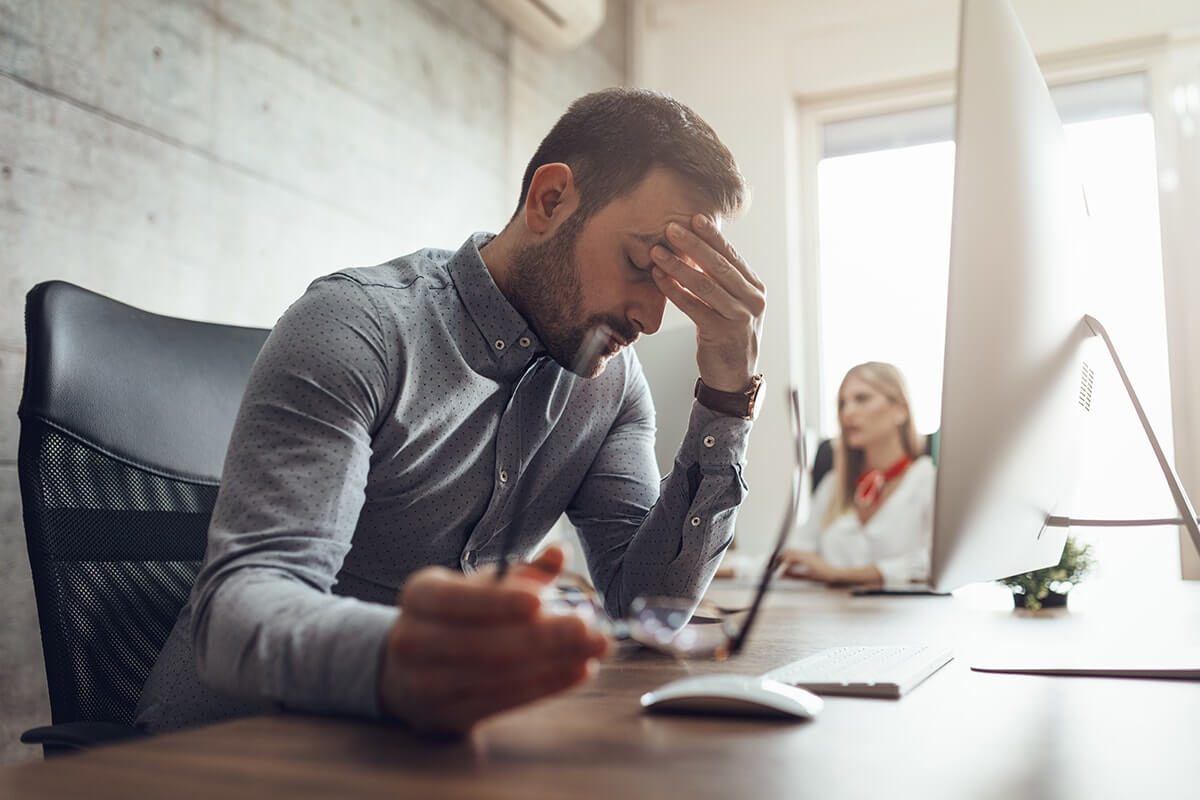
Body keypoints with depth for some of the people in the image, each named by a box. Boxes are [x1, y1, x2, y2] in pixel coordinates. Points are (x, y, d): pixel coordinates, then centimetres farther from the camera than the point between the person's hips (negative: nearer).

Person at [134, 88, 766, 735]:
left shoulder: (611, 379, 1)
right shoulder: (358, 328, -17)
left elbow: (647, 607, -5)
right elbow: (237, 607, -27)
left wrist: (728, 393, -14)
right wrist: (392, 664, -49)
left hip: (435, 731, 4)